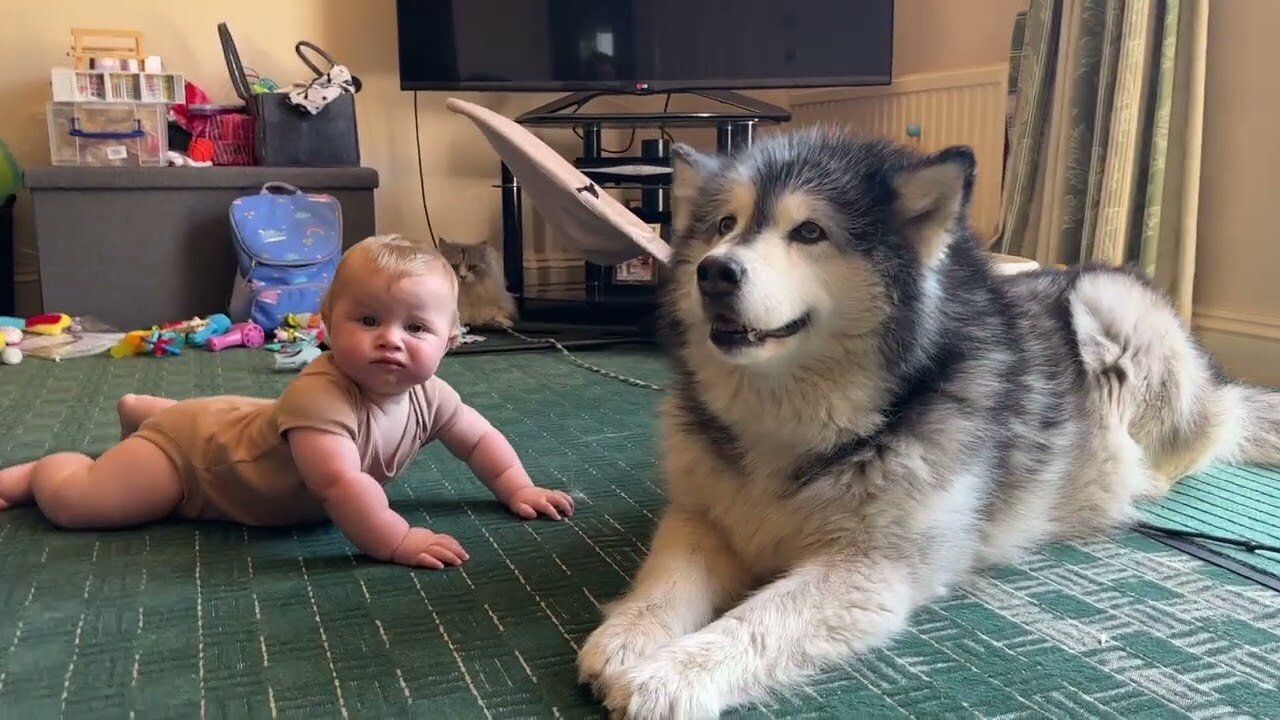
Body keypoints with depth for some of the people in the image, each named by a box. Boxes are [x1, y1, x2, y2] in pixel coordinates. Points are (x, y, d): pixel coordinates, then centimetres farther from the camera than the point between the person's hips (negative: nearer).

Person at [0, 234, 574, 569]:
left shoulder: (426, 395, -21)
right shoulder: (320, 396, -45)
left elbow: (480, 438, -6)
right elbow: (343, 485, -54)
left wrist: (518, 490, -14)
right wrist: (398, 542, -51)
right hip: (193, 454, -8)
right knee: (74, 501, -9)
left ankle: (140, 410, 67)